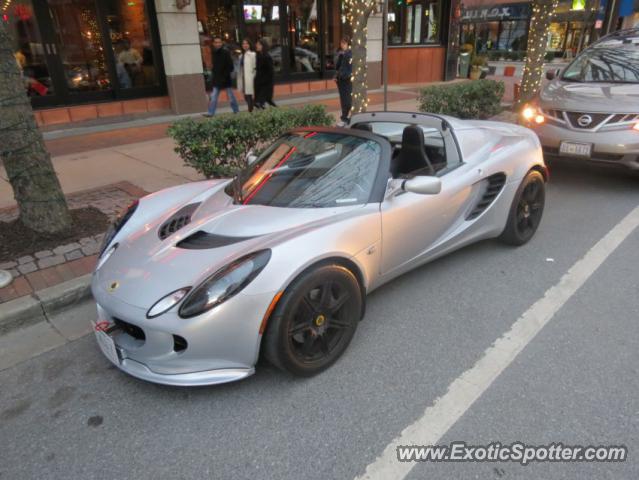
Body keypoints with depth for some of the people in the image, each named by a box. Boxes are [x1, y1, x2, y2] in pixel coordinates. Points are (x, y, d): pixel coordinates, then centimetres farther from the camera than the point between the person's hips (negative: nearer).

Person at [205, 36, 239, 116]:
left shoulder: (225, 53, -9)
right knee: (213, 97, 1)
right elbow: (214, 66, 17)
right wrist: (214, 75, 5)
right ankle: (210, 113, 2)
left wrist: (225, 76, -16)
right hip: (216, 80, 5)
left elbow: (230, 67, -12)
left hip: (225, 80, -5)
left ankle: (236, 111, 19)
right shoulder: (213, 53, 9)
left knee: (231, 97, 5)